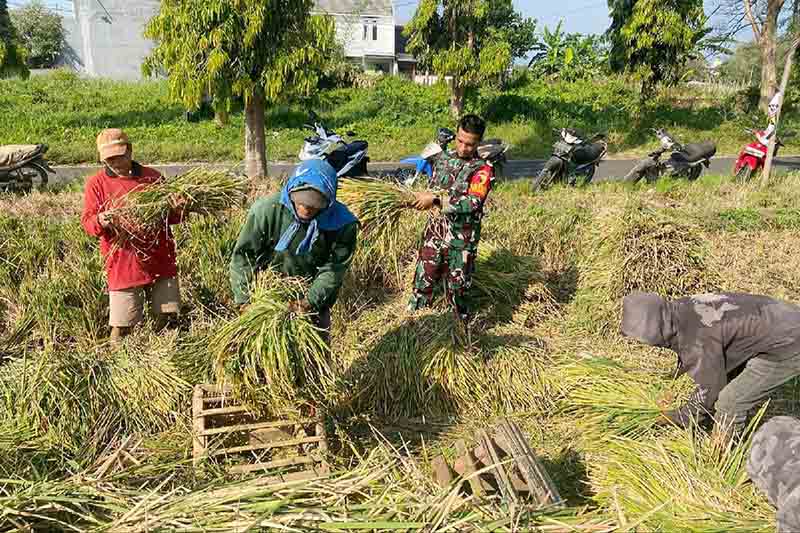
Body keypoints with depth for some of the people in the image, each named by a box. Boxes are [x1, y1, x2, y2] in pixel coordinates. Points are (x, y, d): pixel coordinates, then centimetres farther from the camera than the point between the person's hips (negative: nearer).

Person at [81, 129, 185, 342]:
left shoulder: (152, 177, 10)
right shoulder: (97, 183, 4)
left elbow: (169, 215, 15)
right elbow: (87, 221, 0)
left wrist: (177, 211, -9)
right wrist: (100, 222, -23)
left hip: (161, 260, 2)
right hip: (123, 263, -2)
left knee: (167, 317, 6)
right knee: (121, 324, 0)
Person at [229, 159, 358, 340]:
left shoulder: (342, 224, -22)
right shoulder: (267, 209, -23)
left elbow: (334, 269, -17)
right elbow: (243, 256, -15)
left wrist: (311, 301, -29)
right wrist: (243, 300, -22)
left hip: (315, 300, 1)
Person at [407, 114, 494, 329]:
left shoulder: (482, 170, -10)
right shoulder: (443, 158, 7)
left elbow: (472, 203, -24)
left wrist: (436, 200, -29)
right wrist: (421, 199, -4)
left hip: (461, 241, -4)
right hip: (434, 233, 4)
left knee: (457, 292, 7)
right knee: (422, 283, 10)